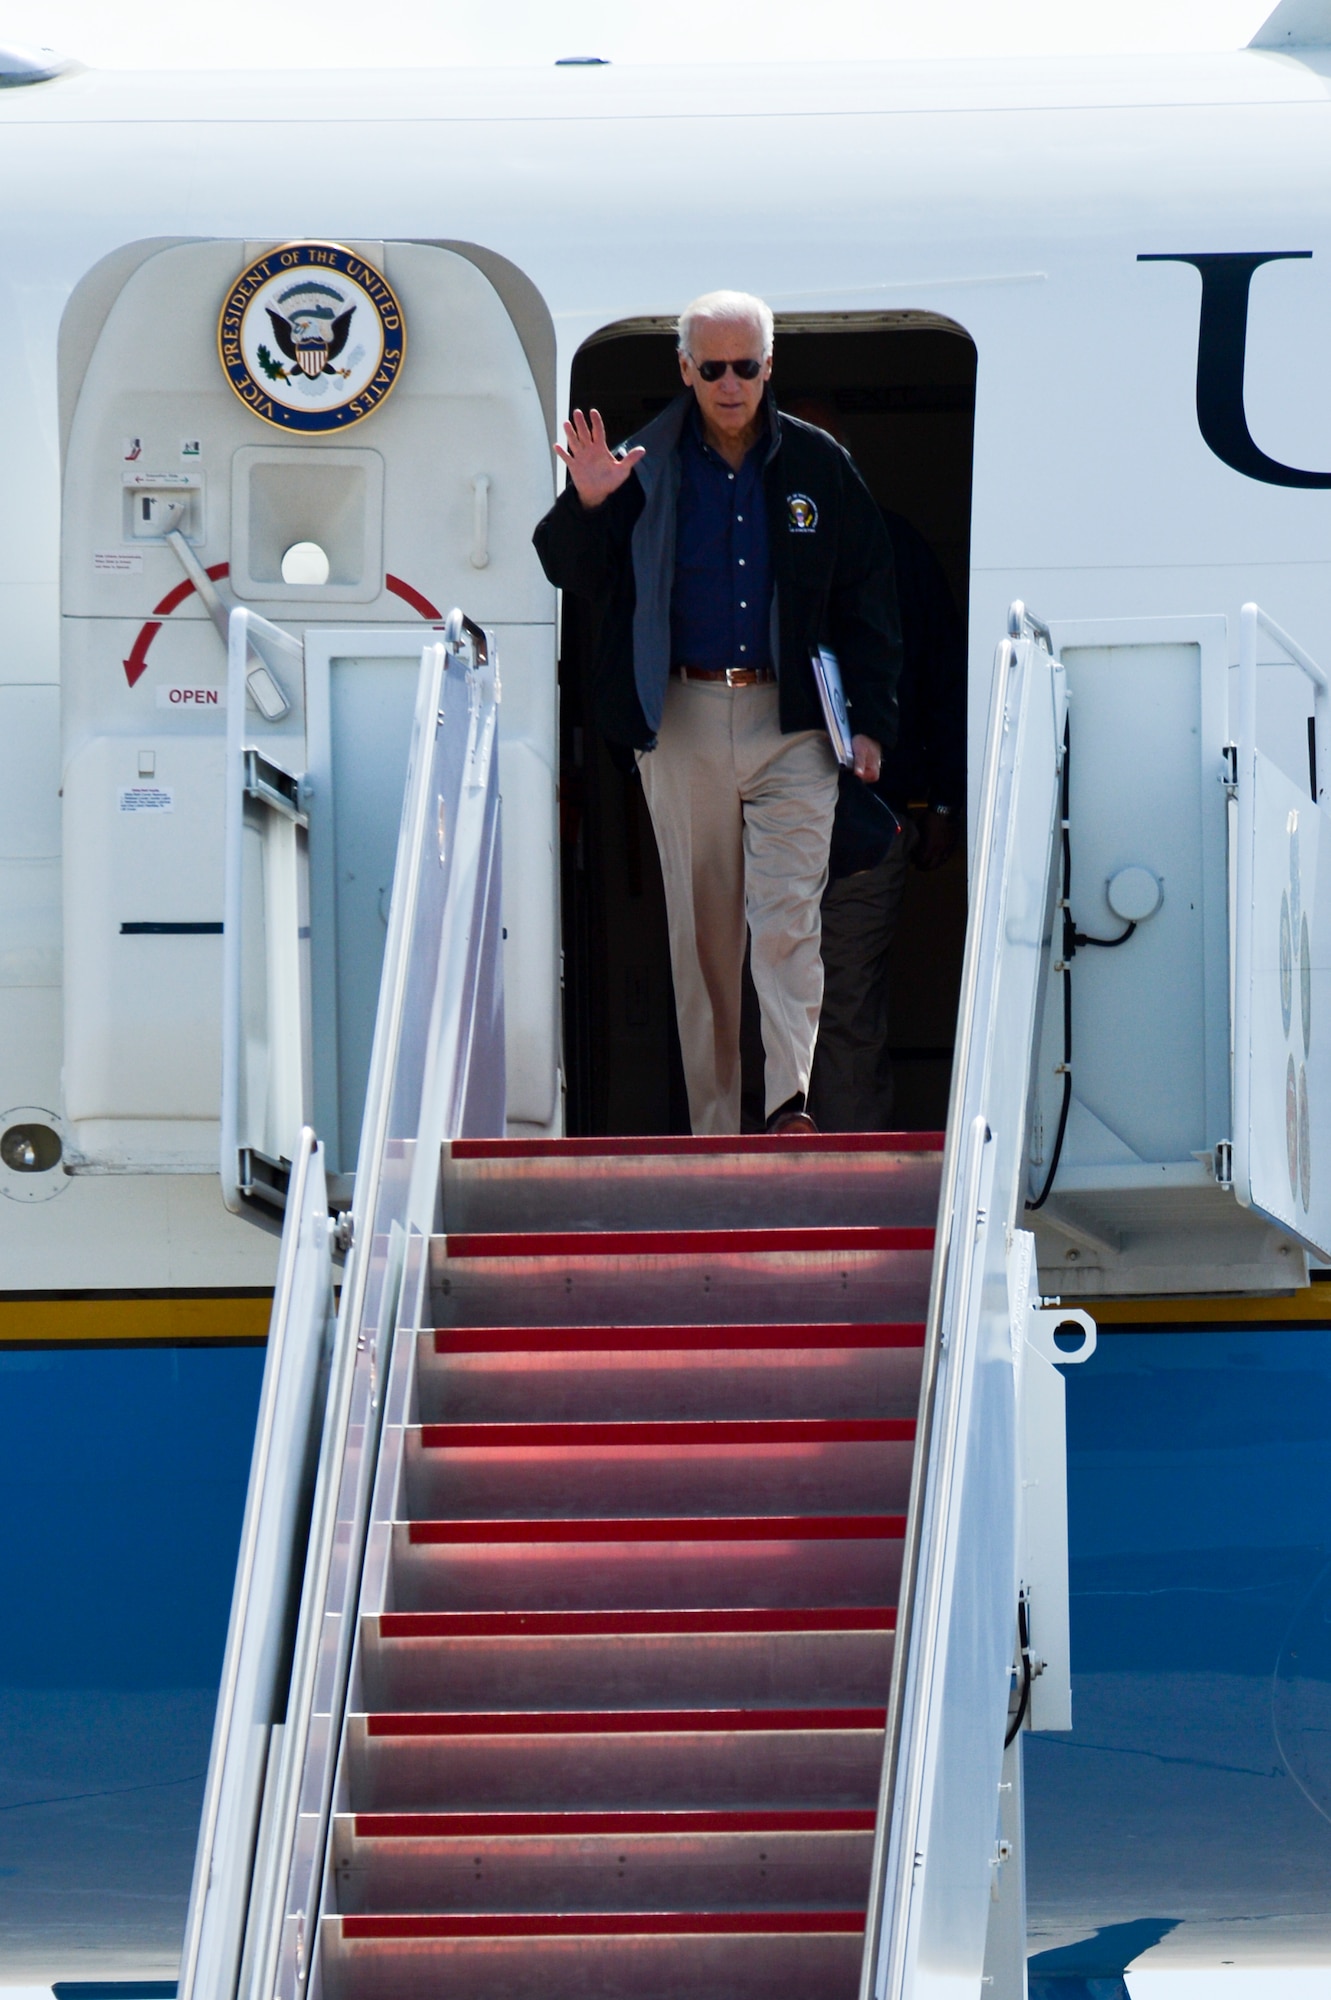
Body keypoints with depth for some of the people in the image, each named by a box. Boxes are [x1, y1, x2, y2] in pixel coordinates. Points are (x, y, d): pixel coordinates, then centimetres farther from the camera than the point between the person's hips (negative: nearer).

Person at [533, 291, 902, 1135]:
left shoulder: (818, 465, 5)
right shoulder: (648, 466, 3)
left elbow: (866, 598, 9)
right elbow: (574, 575, 4)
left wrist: (873, 718, 3)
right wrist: (587, 506, -16)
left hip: (791, 722, -1)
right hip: (684, 722, 1)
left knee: (787, 912, -14)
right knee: (701, 930, 5)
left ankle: (792, 1100, -22)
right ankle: (712, 1124, 9)